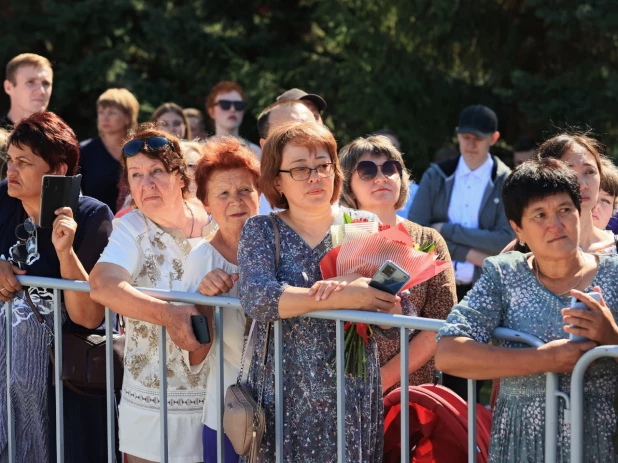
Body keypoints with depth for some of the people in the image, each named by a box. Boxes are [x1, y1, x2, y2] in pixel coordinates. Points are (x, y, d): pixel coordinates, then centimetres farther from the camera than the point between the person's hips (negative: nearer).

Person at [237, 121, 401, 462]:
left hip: (353, 397, 1)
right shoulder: (261, 231, 3)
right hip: (282, 397, -1)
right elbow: (256, 298, -17)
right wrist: (339, 298, -24)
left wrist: (360, 284, -21)